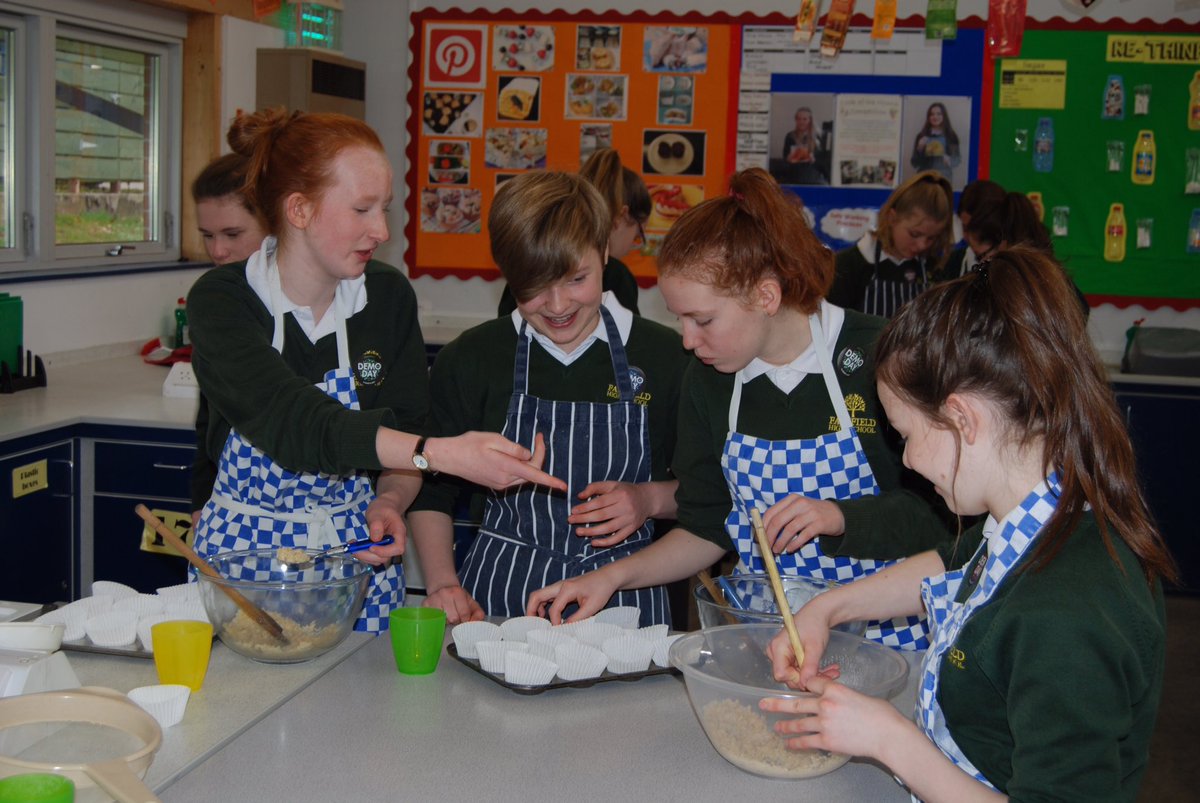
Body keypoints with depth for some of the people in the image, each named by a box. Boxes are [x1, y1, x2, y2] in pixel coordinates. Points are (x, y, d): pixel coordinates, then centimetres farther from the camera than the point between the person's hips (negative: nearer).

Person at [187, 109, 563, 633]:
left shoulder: (388, 296, -1)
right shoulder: (221, 300, -12)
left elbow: (406, 430, 4)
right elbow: (297, 424, -26)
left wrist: (388, 503, -17)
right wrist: (443, 453, -37)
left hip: (359, 550, 2)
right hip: (244, 550, -2)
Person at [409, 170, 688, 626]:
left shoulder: (663, 356, 2)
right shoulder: (470, 360, 4)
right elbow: (430, 490, 10)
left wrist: (650, 499, -8)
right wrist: (444, 585, -3)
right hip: (500, 593, 1)